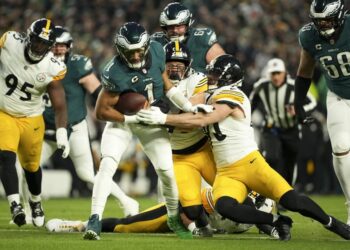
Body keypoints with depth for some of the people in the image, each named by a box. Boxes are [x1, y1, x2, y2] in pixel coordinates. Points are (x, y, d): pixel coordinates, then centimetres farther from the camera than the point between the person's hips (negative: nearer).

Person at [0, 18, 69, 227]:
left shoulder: (52, 69, -19)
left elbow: (60, 106, -16)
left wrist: (62, 133, -30)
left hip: (31, 119, 1)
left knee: (31, 165, 14)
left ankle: (36, 201, 42)